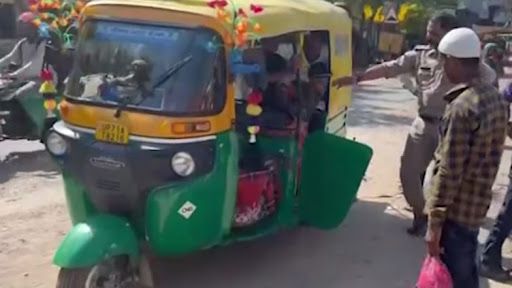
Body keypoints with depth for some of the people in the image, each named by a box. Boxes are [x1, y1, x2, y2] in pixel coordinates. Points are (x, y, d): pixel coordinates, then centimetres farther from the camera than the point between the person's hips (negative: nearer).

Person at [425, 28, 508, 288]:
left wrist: (434, 223, -17)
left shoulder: (461, 108, -23)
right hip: (478, 205, 8)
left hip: (456, 210, -8)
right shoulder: (496, 99, 5)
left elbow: (449, 171, -23)